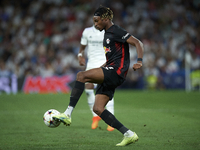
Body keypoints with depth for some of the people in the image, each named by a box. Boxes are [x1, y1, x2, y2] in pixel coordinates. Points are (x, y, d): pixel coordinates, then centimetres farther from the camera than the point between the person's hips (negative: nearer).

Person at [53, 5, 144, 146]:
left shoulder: (117, 31, -6)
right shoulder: (107, 34, 23)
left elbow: (138, 43, -13)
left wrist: (139, 61, -27)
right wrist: (101, 68, 27)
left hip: (116, 71, -10)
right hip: (109, 76, 10)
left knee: (81, 75, -23)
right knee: (97, 108, 1)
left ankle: (68, 114, -25)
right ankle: (129, 134, 2)